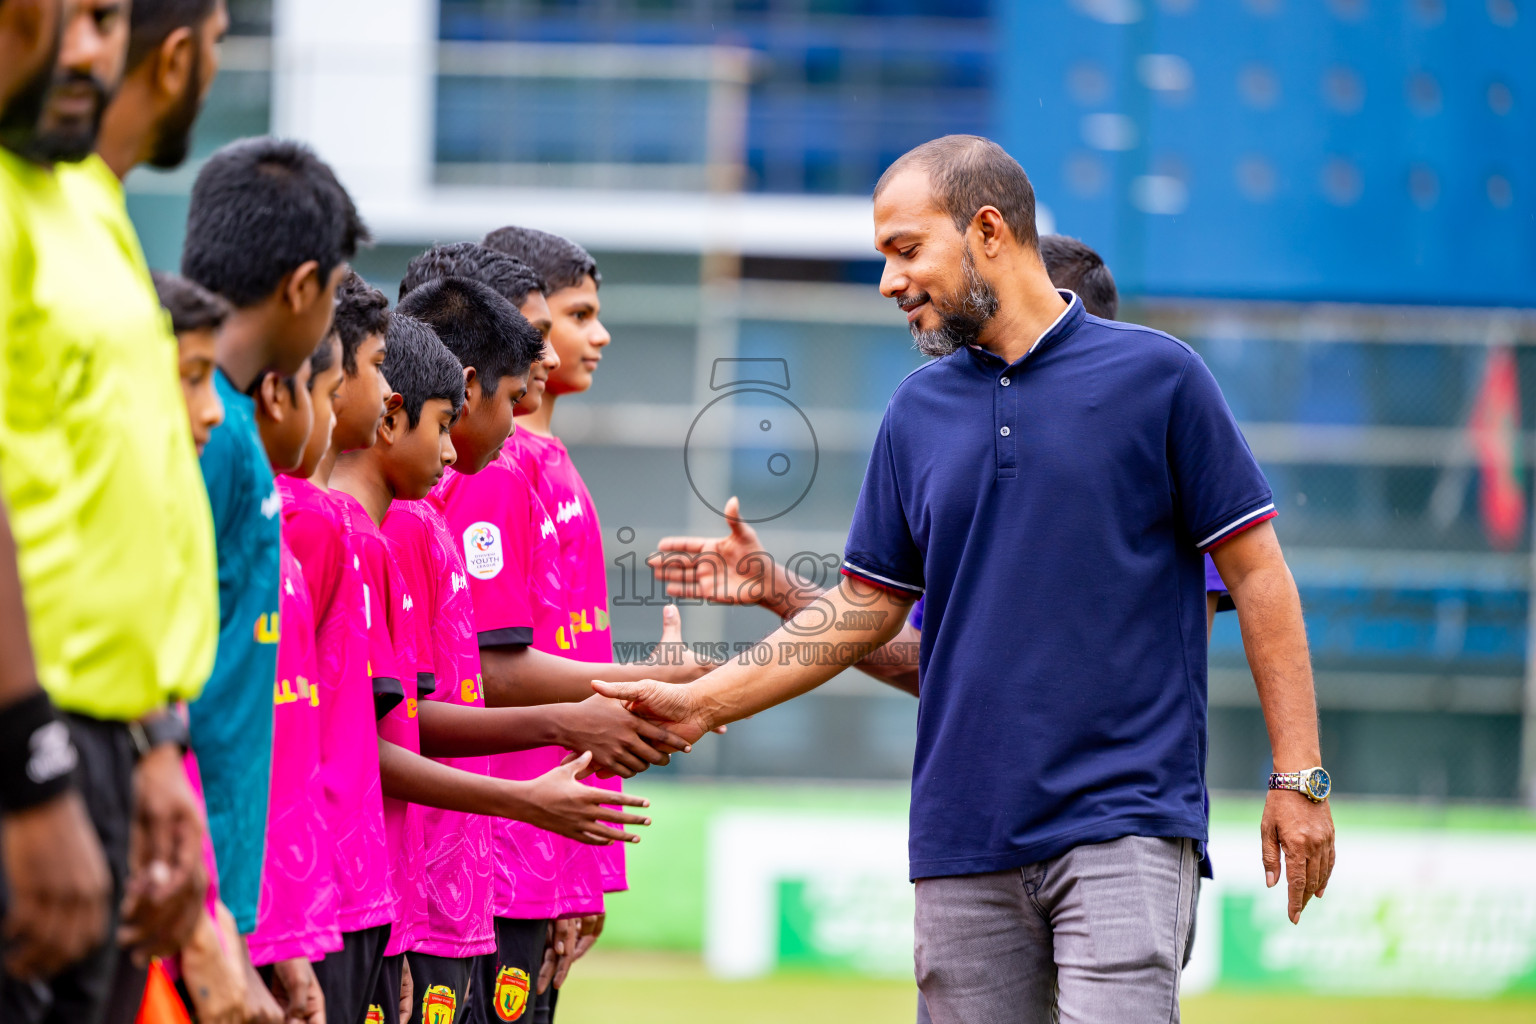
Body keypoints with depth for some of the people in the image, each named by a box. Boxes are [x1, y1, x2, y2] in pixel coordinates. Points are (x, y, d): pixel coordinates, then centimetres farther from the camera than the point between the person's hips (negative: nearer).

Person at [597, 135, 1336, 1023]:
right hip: (965, 840, 5)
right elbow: (865, 608, 18)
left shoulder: (1156, 376, 0)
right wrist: (705, 701, 9)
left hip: (1126, 821, -5)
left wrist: (1298, 775, -5)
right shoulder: (919, 410, 13)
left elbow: (1255, 569, 0)